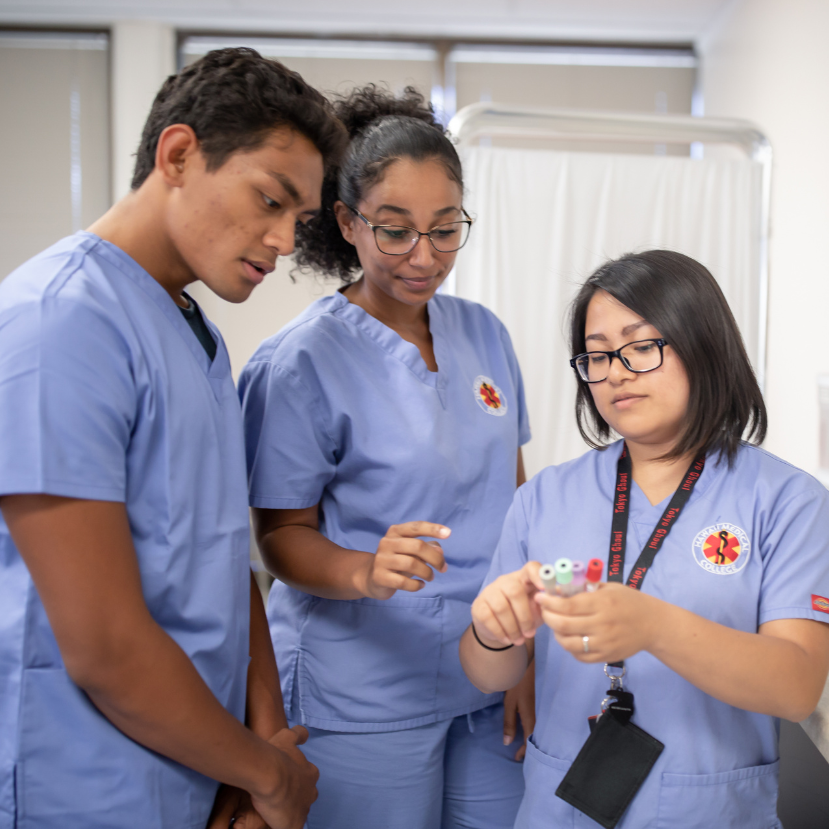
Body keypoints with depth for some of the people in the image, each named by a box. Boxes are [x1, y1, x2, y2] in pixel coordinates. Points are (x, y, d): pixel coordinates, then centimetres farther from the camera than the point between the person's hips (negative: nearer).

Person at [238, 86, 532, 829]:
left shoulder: (484, 334, 4)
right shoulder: (300, 363, -13)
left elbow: (513, 497, 10)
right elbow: (283, 535, -8)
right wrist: (366, 573, -28)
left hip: (490, 684, 5)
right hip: (366, 699, -5)